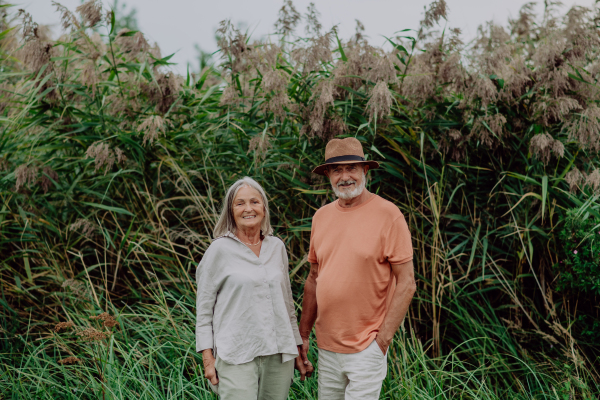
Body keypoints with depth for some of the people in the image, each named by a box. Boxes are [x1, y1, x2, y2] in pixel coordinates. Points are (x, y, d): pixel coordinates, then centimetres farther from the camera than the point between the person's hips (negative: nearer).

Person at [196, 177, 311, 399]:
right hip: (237, 357, -4)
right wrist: (208, 358, -5)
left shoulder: (277, 248, 12)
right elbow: (204, 308, 0)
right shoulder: (219, 250, -1)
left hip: (279, 355, 4)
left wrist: (297, 351, 18)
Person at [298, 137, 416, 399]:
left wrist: (383, 338, -13)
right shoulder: (321, 217, 8)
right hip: (326, 347, 5)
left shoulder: (388, 215, -9)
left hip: (366, 348, -5)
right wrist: (303, 333, 12)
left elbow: (406, 283, -10)